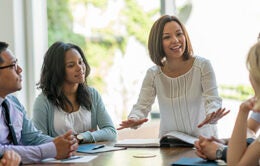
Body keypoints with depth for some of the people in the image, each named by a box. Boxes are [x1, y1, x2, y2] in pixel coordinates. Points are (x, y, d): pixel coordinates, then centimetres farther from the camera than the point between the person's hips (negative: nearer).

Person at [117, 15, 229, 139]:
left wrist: (211, 116, -35)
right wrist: (133, 120, -28)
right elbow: (142, 106, -4)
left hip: (202, 139, -2)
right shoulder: (153, 74, 1)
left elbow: (212, 100, -11)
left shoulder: (203, 66, -4)